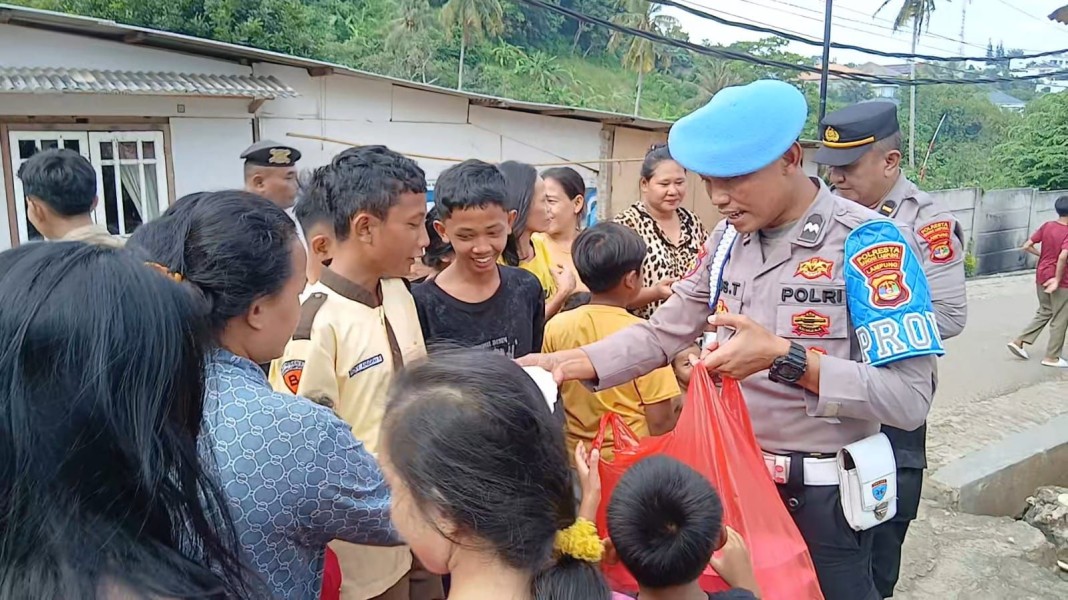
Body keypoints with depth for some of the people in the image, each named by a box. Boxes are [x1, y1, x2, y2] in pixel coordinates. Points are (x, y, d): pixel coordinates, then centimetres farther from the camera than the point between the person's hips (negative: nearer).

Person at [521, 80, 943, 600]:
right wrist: (567, 364, -10)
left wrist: (783, 357, -32)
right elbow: (665, 332, 2)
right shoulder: (728, 237, 1)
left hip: (821, 493, -5)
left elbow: (910, 398, -23)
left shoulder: (866, 244, -18)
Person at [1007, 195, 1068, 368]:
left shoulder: (1047, 226, -1)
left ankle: (1019, 341, 15)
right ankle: (1052, 357, 13)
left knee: (1044, 312, 22)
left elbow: (1026, 246, 0)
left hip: (1042, 276, 7)